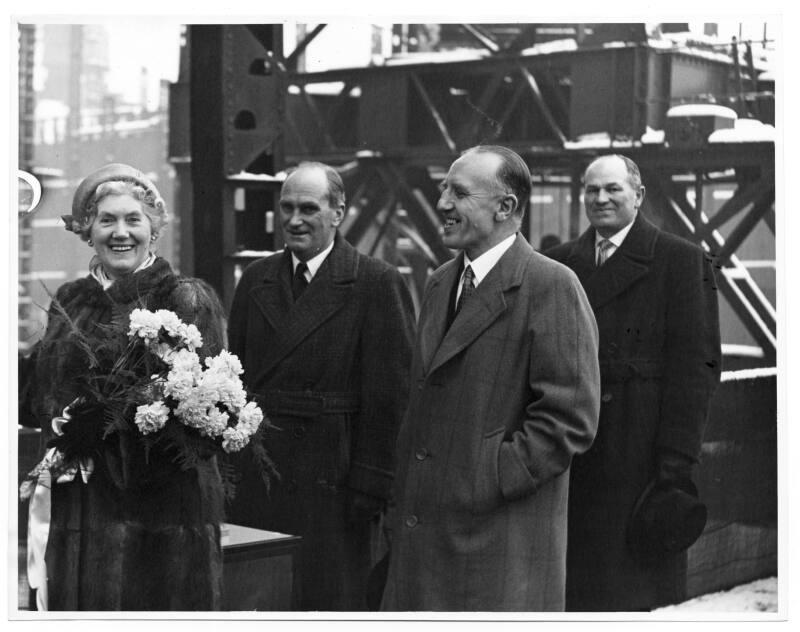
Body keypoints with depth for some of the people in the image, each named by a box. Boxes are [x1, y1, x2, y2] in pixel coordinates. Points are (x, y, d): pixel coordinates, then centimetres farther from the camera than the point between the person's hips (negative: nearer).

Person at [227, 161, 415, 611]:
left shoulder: (378, 284, -5)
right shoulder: (256, 279, 12)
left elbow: (388, 399, -8)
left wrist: (371, 488, -12)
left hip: (335, 484, -4)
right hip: (256, 480, 5)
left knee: (335, 601, 2)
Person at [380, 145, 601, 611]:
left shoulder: (552, 287, -12)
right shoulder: (441, 282, 15)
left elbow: (570, 419, -17)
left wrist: (488, 481, -16)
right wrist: (405, 496, 11)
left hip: (500, 536, -8)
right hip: (423, 533, 8)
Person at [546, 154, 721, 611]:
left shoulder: (681, 261, -2)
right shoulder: (561, 262, 13)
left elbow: (697, 364, -7)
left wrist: (677, 459, -14)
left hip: (640, 449, -4)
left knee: (631, 585, 2)